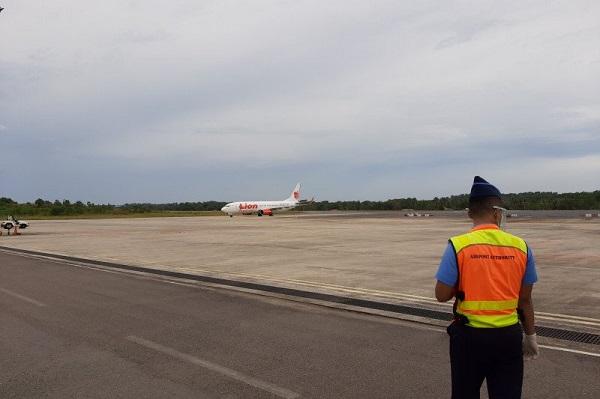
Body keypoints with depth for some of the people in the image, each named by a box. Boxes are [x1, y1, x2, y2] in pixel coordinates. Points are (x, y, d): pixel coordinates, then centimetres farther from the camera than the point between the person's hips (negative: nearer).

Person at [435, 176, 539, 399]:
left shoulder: (458, 246, -13)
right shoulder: (520, 247, -4)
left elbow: (442, 295, -11)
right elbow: (525, 299, 3)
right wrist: (530, 335, 17)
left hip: (469, 335, -2)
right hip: (509, 335, 2)